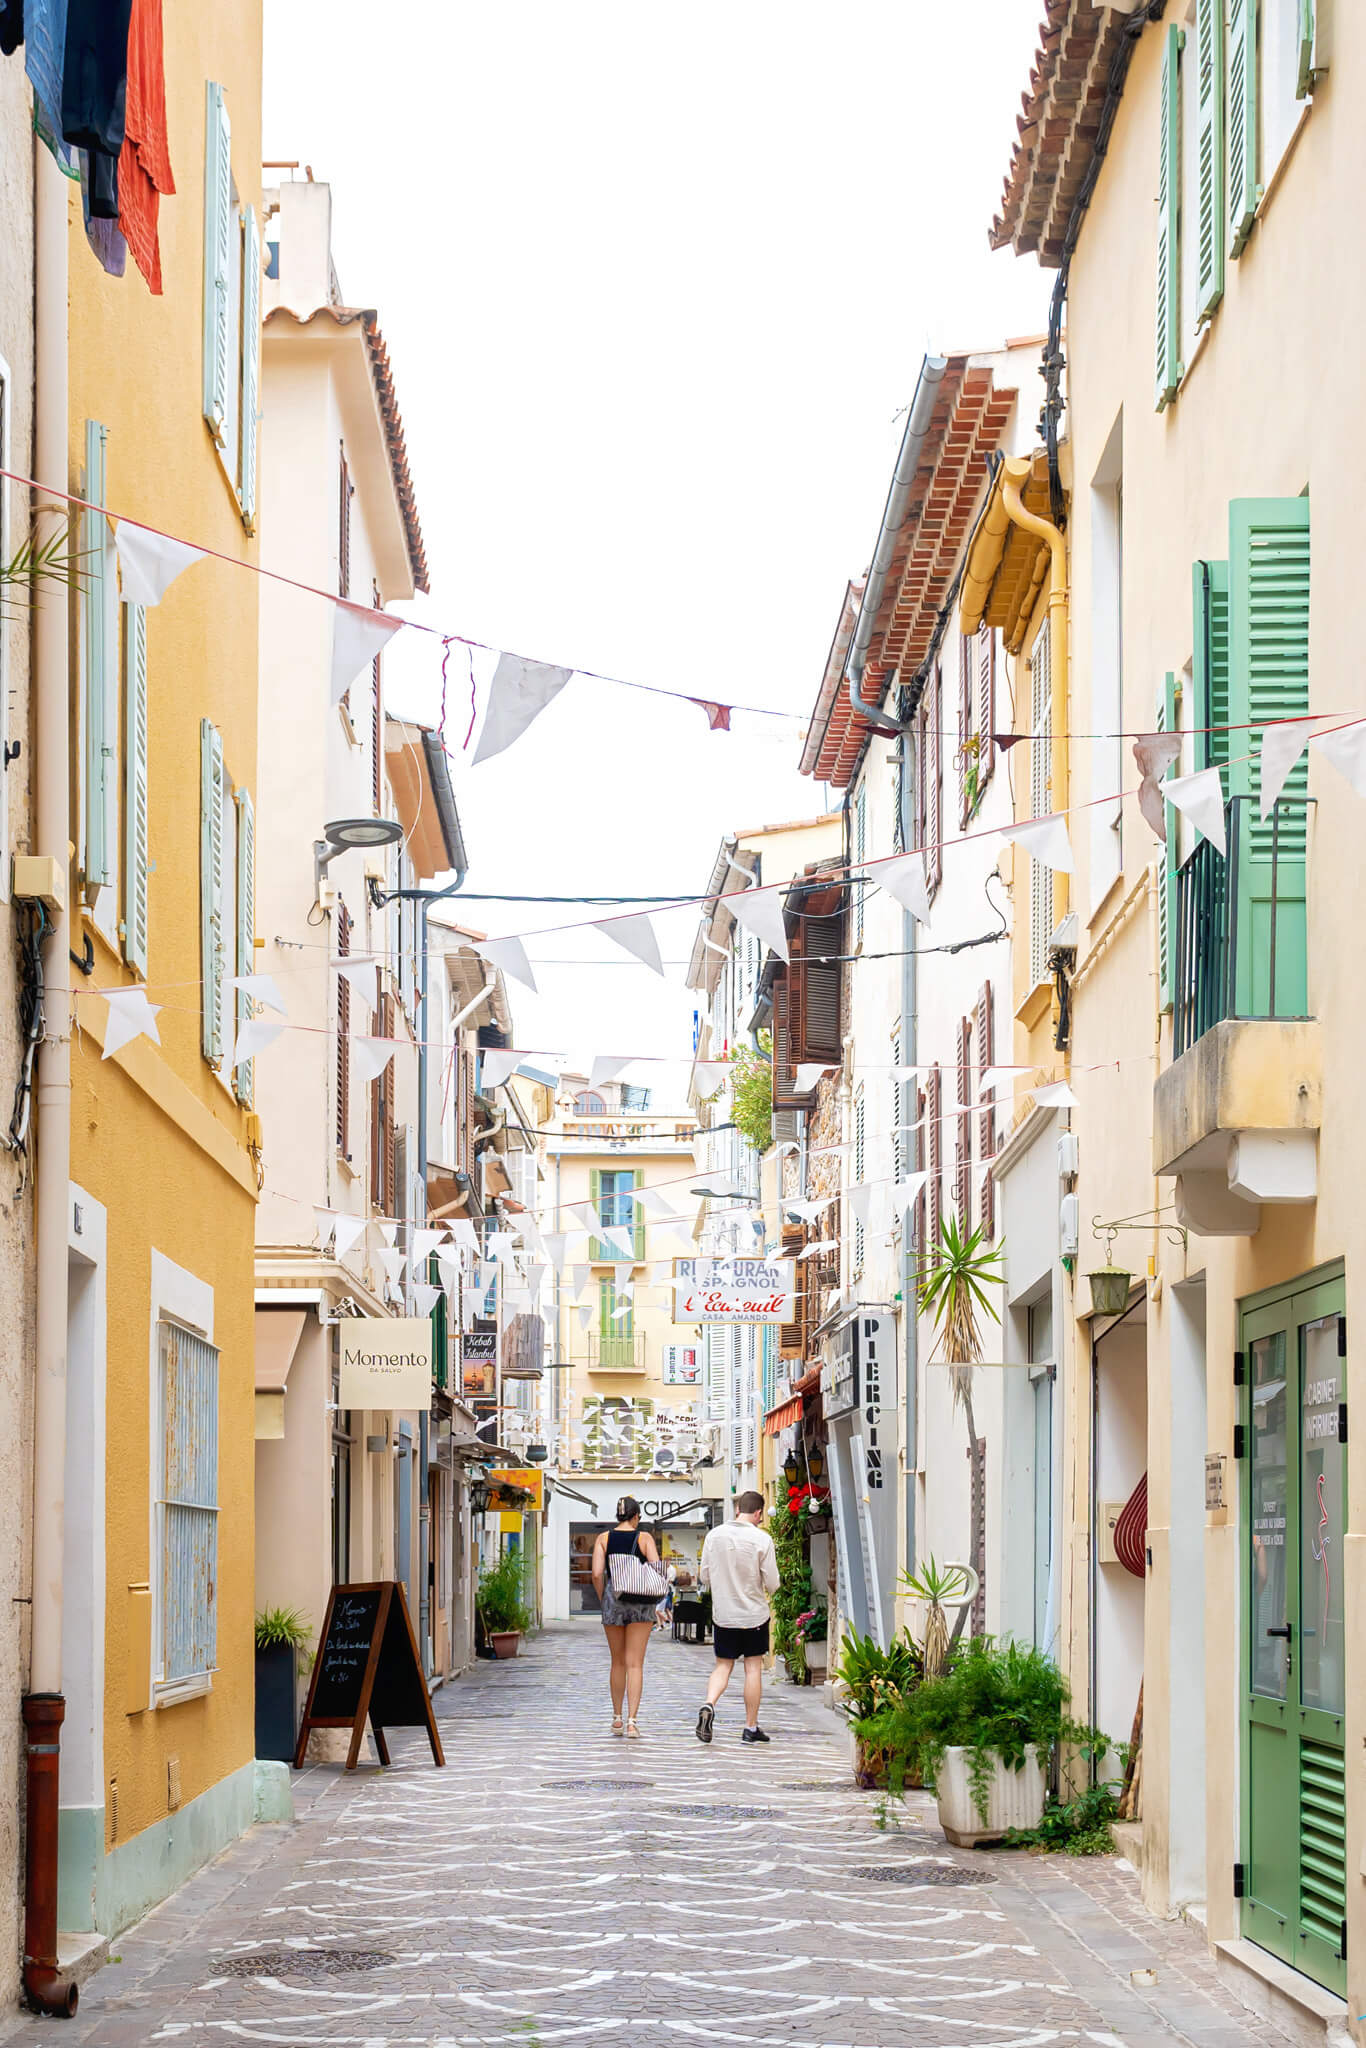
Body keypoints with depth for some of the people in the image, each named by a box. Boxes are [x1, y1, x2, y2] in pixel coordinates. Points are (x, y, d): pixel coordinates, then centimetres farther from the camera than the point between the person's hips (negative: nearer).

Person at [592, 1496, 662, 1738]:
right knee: (635, 1664, -2)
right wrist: (649, 1595, 8)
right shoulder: (644, 1538, -2)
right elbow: (657, 1570, -9)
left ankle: (617, 1718, 22)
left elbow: (597, 1574, -6)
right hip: (640, 1604, -2)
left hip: (613, 1600, 2)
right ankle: (632, 1720, -12)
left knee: (618, 1662, 16)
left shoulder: (604, 1539, 2)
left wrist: (603, 1600, 7)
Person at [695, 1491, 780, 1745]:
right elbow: (772, 1584, -9)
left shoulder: (714, 1535, -3)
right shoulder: (762, 1539, -12)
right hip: (754, 1614, -2)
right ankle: (750, 1728, 11)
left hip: (722, 1616, 2)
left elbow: (704, 1576, 4)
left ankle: (708, 1705, -15)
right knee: (753, 1668, 8)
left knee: (723, 1666, 11)